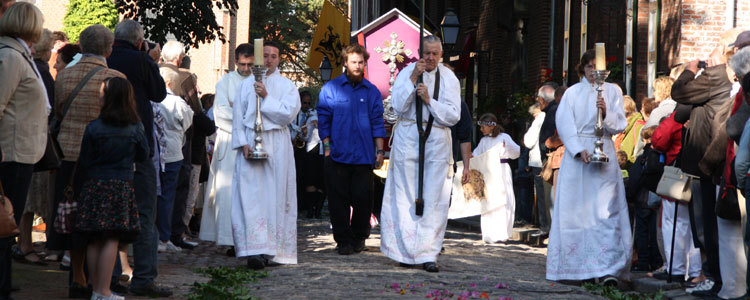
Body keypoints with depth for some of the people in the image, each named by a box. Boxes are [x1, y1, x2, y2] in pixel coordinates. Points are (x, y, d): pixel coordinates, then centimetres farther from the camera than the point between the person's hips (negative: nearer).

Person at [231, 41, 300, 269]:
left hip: (276, 145, 0)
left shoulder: (287, 85, 7)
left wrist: (266, 97, -12)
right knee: (251, 197, -10)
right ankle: (255, 250, -16)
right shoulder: (247, 84, 11)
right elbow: (238, 117, 8)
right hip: (250, 144, 0)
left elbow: (288, 114, -5)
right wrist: (243, 143, -5)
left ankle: (274, 251, 4)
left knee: (276, 197, -1)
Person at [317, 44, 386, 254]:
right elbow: (324, 120, 6)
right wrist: (327, 147, -1)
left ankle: (359, 237, 18)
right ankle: (343, 240, 6)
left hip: (364, 156, 1)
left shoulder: (372, 91, 11)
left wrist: (380, 150, 4)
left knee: (363, 198, 1)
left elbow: (377, 122, 11)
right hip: (338, 155, -1)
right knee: (339, 200, -1)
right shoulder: (330, 89, 5)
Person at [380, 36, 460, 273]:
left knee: (434, 199, -5)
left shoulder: (448, 79, 5)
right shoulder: (406, 73, 3)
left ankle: (428, 254, -5)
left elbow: (453, 116, -2)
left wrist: (429, 100, -13)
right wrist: (413, 79, -14)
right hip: (408, 138, 0)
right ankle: (406, 251, 7)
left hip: (437, 140, 0)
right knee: (406, 196, -1)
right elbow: (398, 107, -9)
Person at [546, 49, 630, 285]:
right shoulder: (573, 93, 10)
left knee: (605, 211, -10)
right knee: (574, 210, -2)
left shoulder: (612, 91, 11)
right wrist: (579, 150, -12)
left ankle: (606, 269, -15)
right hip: (575, 154, 1)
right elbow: (564, 124, 1)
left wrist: (606, 113, -17)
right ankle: (573, 265, 4)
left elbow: (620, 125, 3)